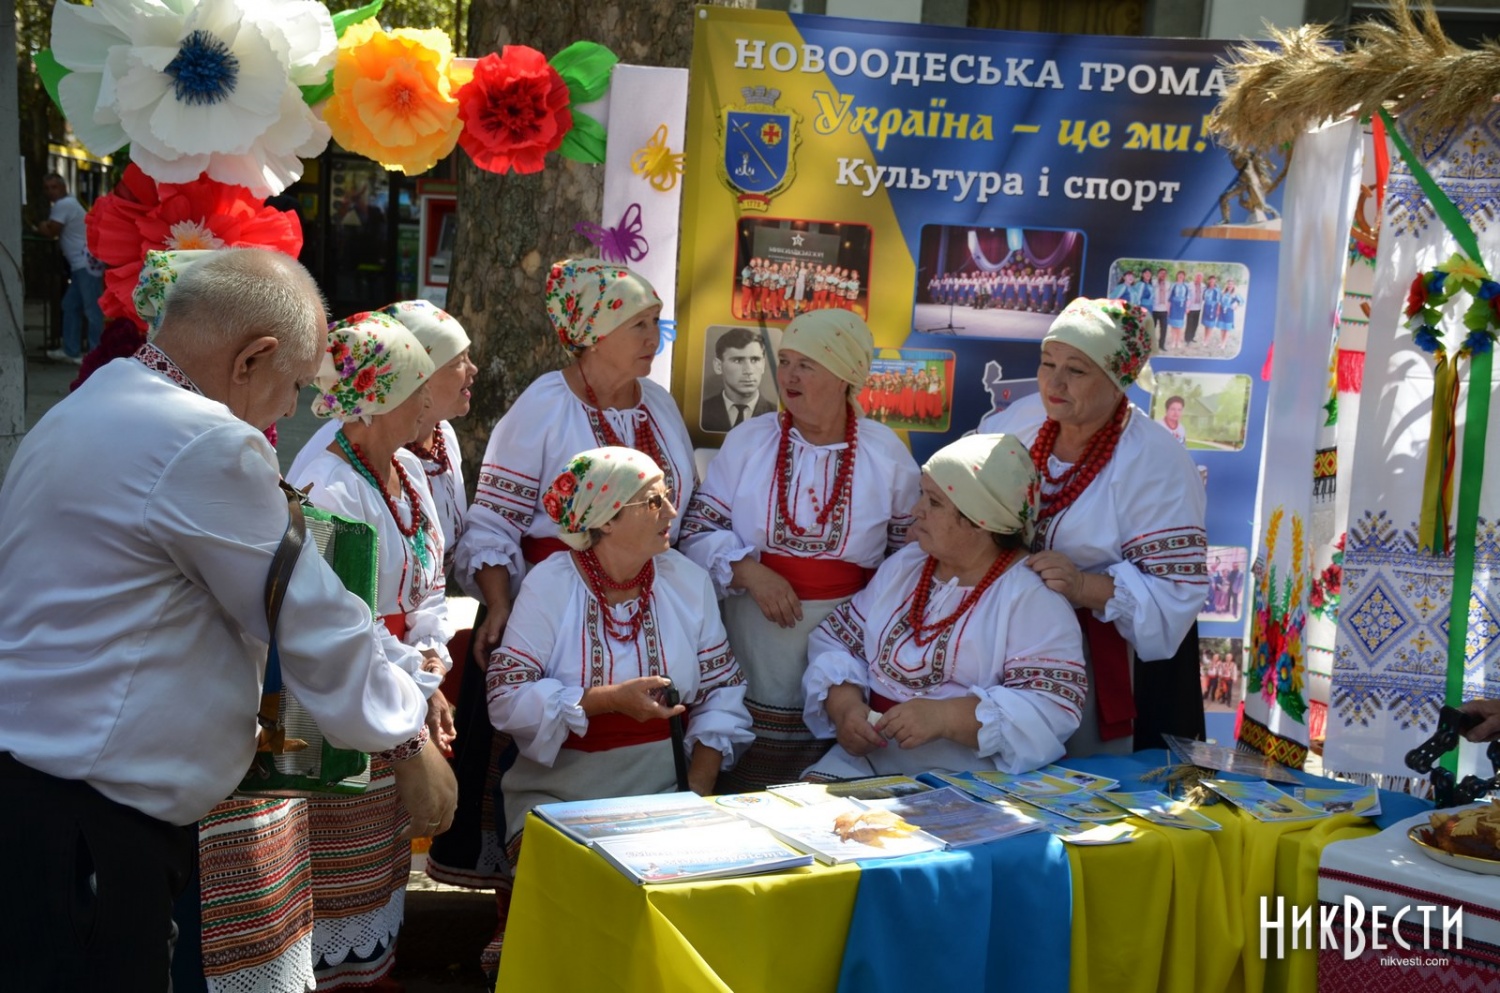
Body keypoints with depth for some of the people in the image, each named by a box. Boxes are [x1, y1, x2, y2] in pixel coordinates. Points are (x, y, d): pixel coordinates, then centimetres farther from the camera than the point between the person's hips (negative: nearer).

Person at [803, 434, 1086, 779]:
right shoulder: (903, 565, 14)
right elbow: (835, 640, 14)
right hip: (866, 762, 6)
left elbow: (1052, 709, -17)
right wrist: (844, 704, -7)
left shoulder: (1033, 596, -8)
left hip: (971, 785, -5)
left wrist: (944, 717, -26)